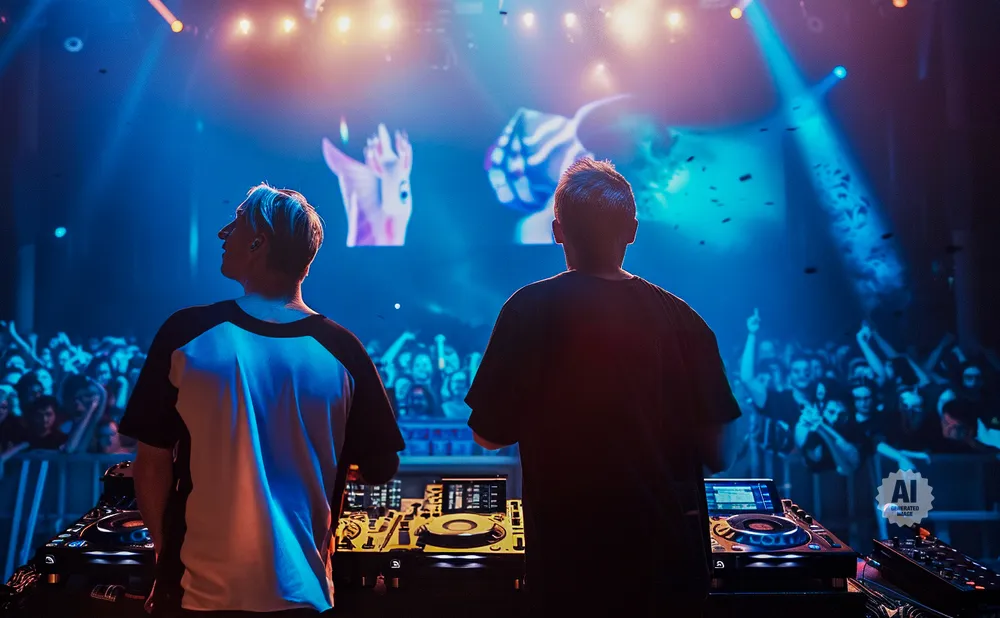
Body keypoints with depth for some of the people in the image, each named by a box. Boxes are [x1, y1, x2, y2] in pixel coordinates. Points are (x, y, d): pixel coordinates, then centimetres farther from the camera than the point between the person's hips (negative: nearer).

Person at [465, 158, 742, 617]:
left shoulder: (531, 309, -13)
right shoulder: (682, 319, -5)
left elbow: (488, 435, -7)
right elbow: (715, 454, -1)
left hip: (571, 558, -2)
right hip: (670, 556, 3)